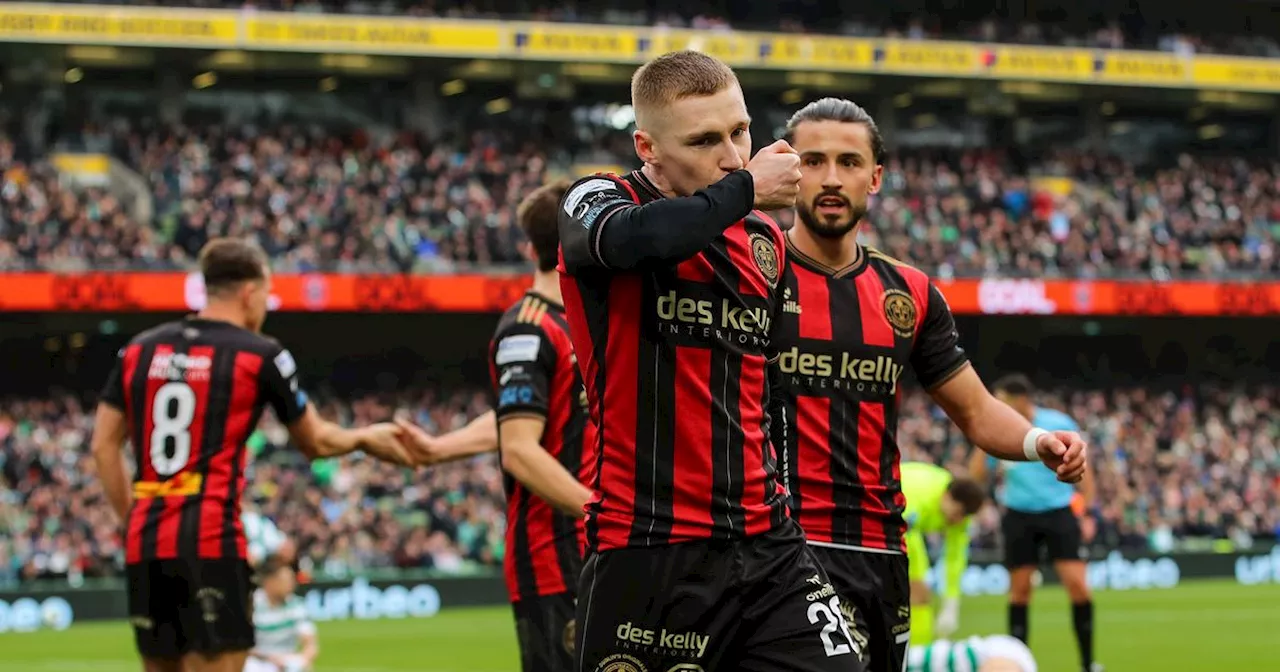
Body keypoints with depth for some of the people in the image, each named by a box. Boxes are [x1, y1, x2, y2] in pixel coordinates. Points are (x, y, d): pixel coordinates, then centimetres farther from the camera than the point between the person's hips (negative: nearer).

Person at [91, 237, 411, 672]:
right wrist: (365, 438, 29)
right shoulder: (260, 355, -1)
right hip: (210, 543, -6)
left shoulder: (140, 350, 12)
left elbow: (103, 446, 10)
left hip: (145, 544, 6)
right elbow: (316, 442, 10)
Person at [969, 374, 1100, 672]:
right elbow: (976, 475, 2)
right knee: (1020, 589, 3)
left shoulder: (1059, 424, -6)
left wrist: (1087, 513, -1)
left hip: (1059, 513, -2)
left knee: (1078, 585, -9)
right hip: (1019, 516, 2)